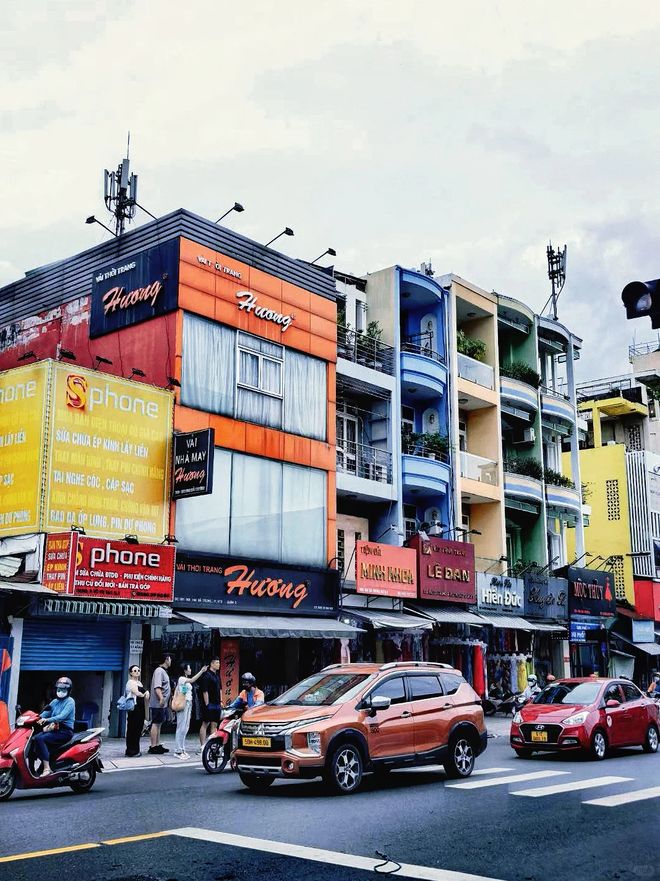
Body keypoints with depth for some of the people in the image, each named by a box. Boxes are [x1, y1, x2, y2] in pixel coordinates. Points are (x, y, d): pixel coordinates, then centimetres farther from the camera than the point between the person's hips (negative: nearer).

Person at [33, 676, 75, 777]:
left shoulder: (70, 701, -5)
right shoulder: (55, 702, 19)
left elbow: (62, 716, -21)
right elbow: (45, 713, 10)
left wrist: (47, 720, -34)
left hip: (65, 731, -7)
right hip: (54, 729, 7)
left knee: (40, 739, -26)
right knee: (34, 738, -13)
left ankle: (47, 768, -28)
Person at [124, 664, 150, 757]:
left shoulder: (140, 683, 21)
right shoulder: (131, 682, -6)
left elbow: (145, 694, 21)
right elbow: (137, 693, -18)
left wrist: (147, 692, -1)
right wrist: (145, 694, -1)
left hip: (141, 709, 9)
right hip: (134, 709, -9)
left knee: (138, 730, 10)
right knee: (133, 730, -6)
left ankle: (136, 750, 17)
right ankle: (131, 751, -3)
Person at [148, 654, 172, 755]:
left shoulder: (163, 671, 17)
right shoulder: (159, 671, -14)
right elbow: (157, 687, -23)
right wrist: (161, 698, -32)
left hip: (163, 704, 10)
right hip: (158, 703, -10)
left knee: (158, 724, 13)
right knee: (156, 724, -6)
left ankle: (158, 745, 19)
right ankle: (153, 746, -4)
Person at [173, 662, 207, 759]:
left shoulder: (187, 681, 18)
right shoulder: (181, 679, -11)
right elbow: (192, 680, -28)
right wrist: (202, 671, -31)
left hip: (188, 704, 9)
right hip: (183, 704, -9)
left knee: (185, 727, 9)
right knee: (181, 727, -8)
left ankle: (182, 749, 13)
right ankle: (178, 750, -5)